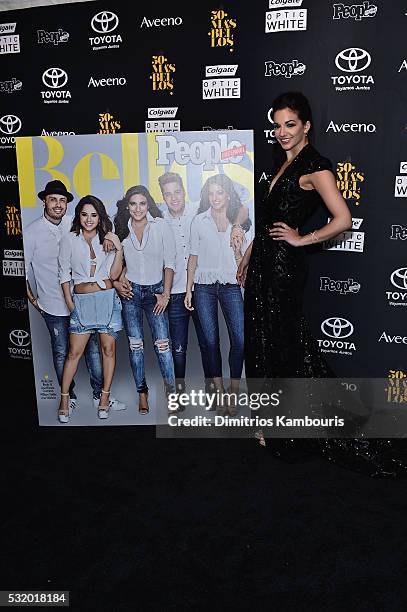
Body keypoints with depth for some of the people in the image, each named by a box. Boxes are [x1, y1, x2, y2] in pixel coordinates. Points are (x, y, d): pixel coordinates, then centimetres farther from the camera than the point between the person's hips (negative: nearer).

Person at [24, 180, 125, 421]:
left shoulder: (73, 224, -1)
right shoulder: (32, 232, -7)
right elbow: (21, 267, 0)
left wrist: (108, 235, -13)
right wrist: (31, 298, 1)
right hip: (54, 304, -2)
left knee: (93, 347, 9)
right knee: (62, 352, 10)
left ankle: (100, 394, 23)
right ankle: (69, 397, 28)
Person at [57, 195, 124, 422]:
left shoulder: (107, 239, 6)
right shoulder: (69, 240, 3)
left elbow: (114, 275, -1)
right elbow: (64, 273, 6)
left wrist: (119, 250, -12)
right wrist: (69, 302, 1)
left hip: (107, 299, 1)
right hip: (81, 300, -1)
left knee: (109, 349, 5)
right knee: (74, 352, 0)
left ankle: (105, 398, 17)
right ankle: (64, 399, 12)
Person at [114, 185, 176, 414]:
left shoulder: (161, 226, -3)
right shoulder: (120, 228, 4)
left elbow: (169, 262, -3)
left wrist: (166, 294, -6)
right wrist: (116, 282, -1)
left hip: (155, 291, -2)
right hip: (130, 292, 2)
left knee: (162, 342, -10)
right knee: (135, 344, 4)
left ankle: (172, 391, 1)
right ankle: (142, 393, 15)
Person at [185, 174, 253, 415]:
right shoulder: (200, 221, 5)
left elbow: (243, 262, 11)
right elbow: (193, 256, 6)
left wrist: (237, 249, -10)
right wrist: (189, 289, 2)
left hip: (231, 286, 0)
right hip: (205, 286, 0)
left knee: (239, 340, -10)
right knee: (211, 341, 3)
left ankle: (234, 393, 4)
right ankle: (220, 393, 13)